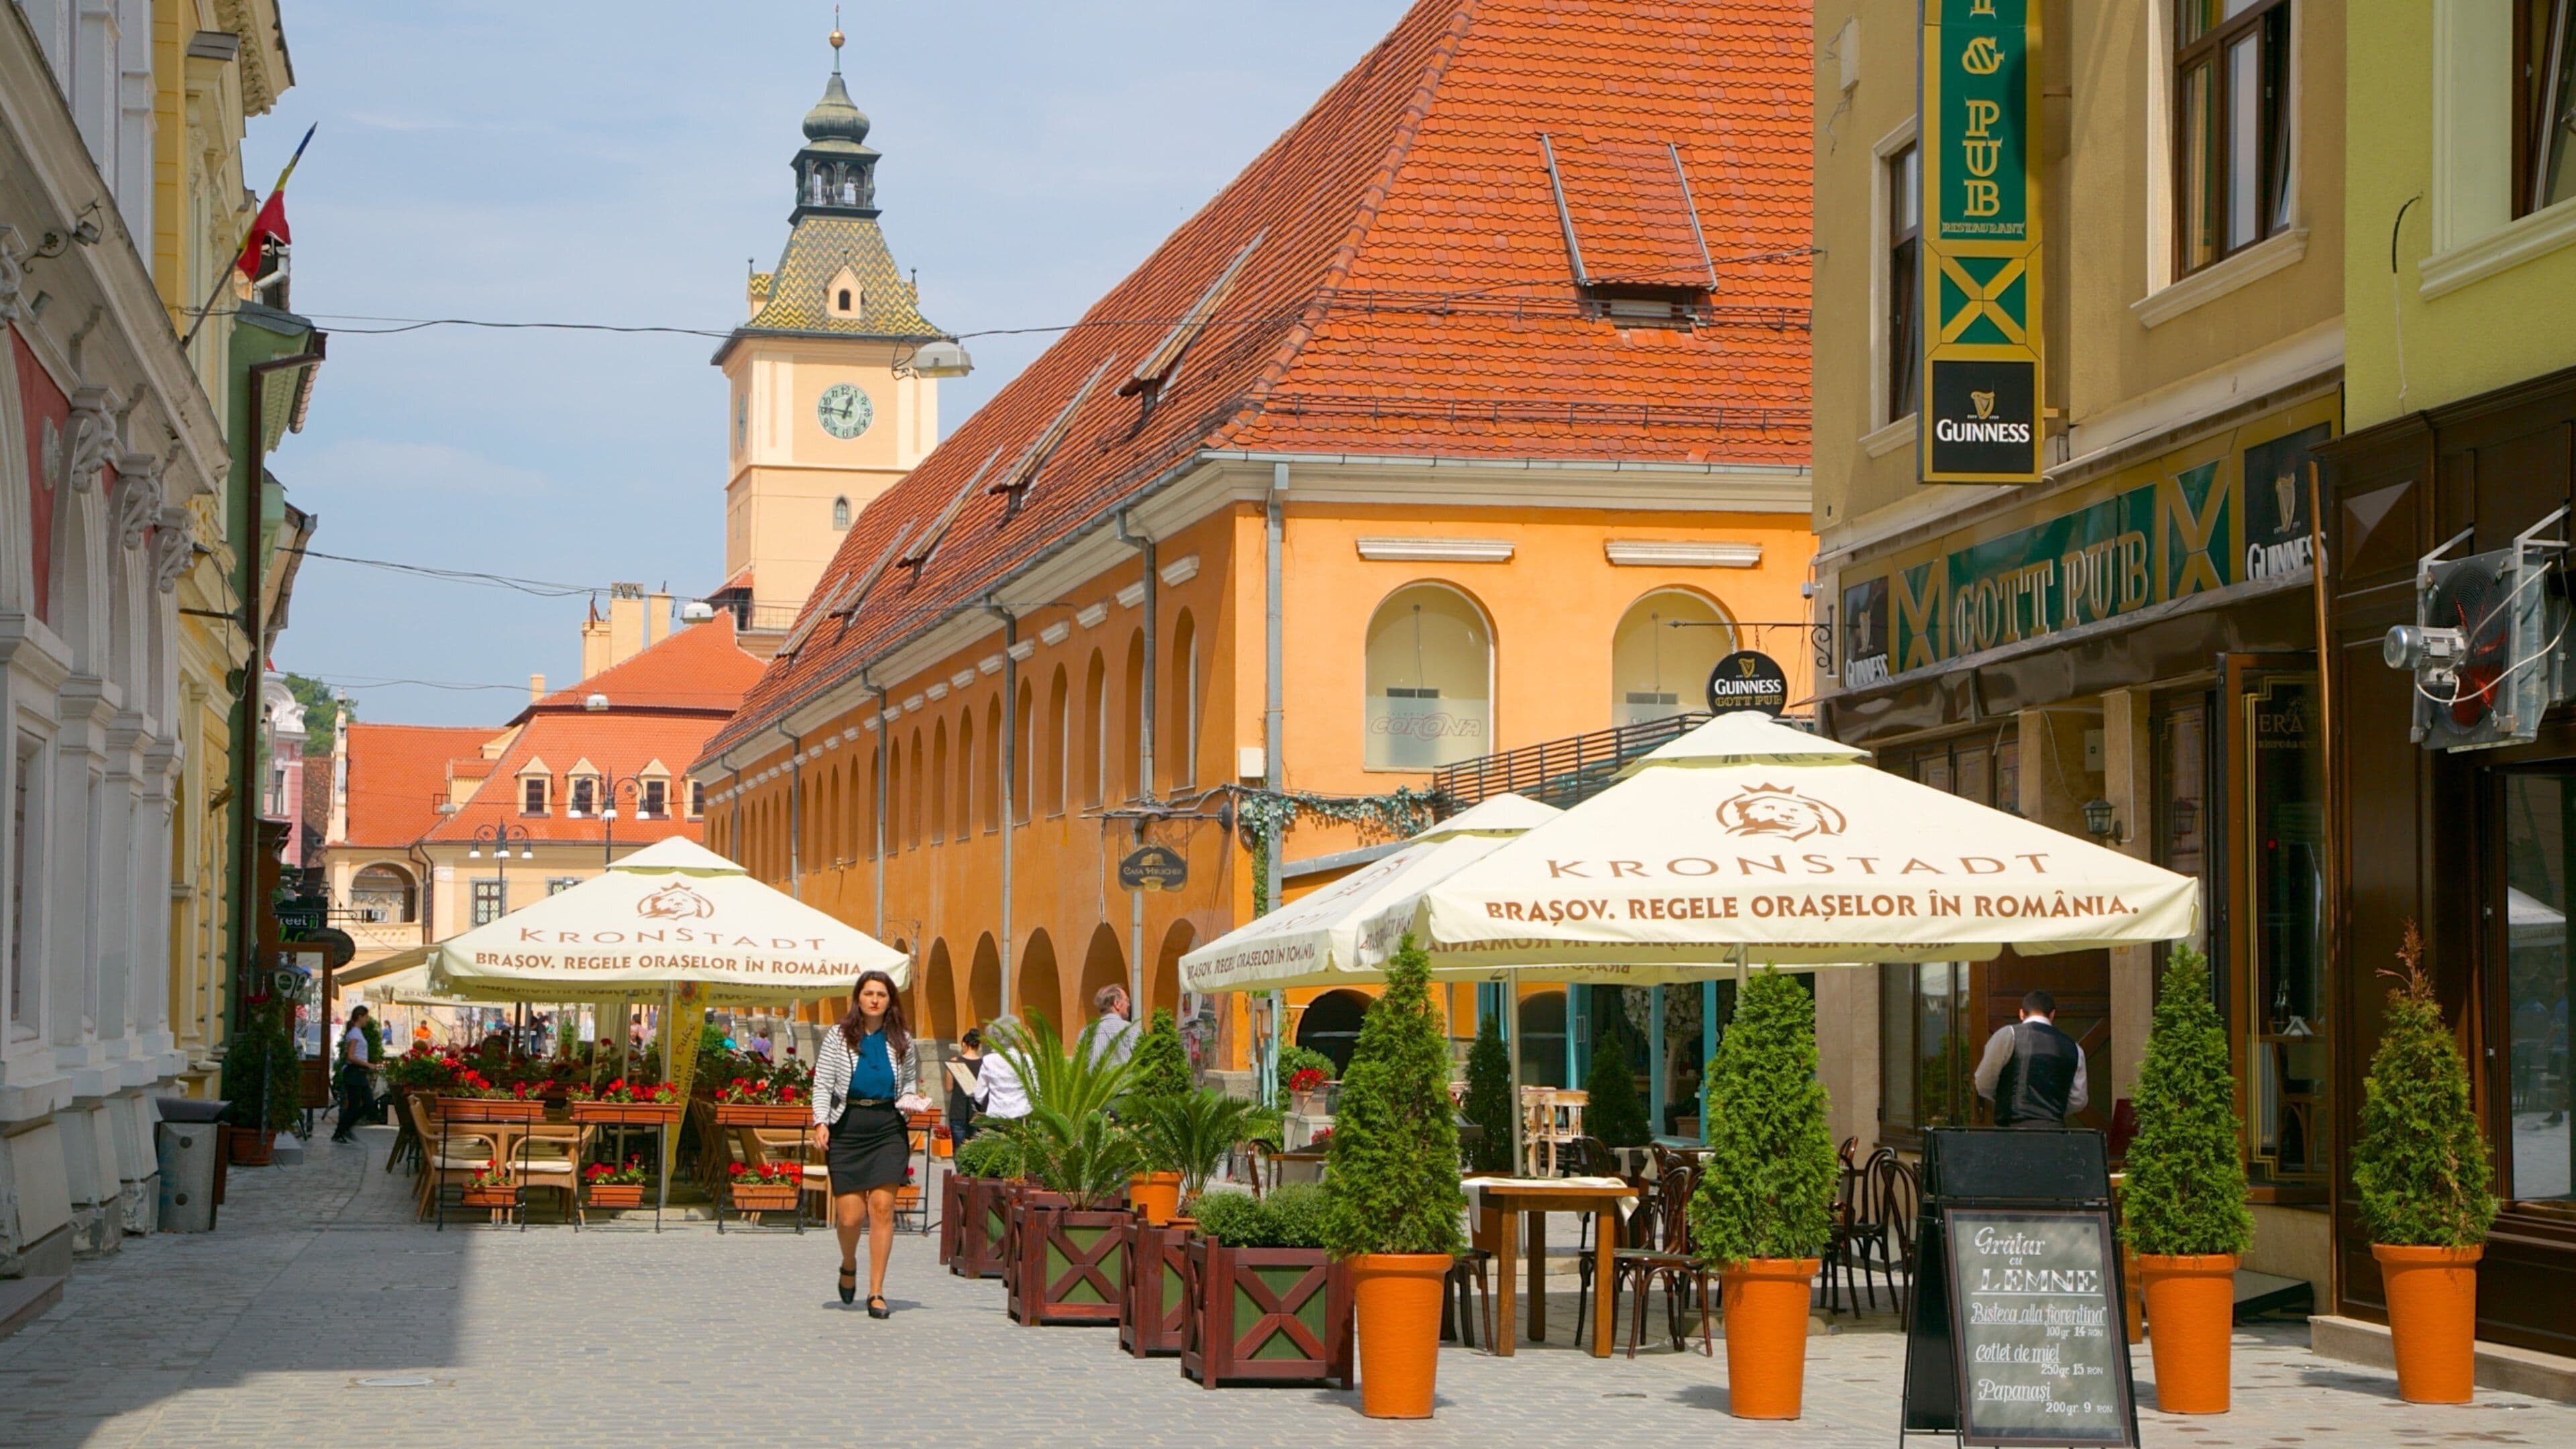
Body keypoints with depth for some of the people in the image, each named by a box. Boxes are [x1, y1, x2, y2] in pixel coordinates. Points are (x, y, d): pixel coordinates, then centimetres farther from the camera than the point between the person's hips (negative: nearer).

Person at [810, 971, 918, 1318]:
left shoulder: (901, 1041, 11)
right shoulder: (838, 1037, 5)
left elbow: (911, 1079, 24)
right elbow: (823, 1084, 3)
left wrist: (910, 1098, 2)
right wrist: (821, 1123, -10)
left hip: (889, 1128, 1)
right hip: (847, 1127, -1)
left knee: (883, 1207, -9)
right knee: (849, 1215, -4)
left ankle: (876, 1293, -4)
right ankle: (849, 1265, 31)